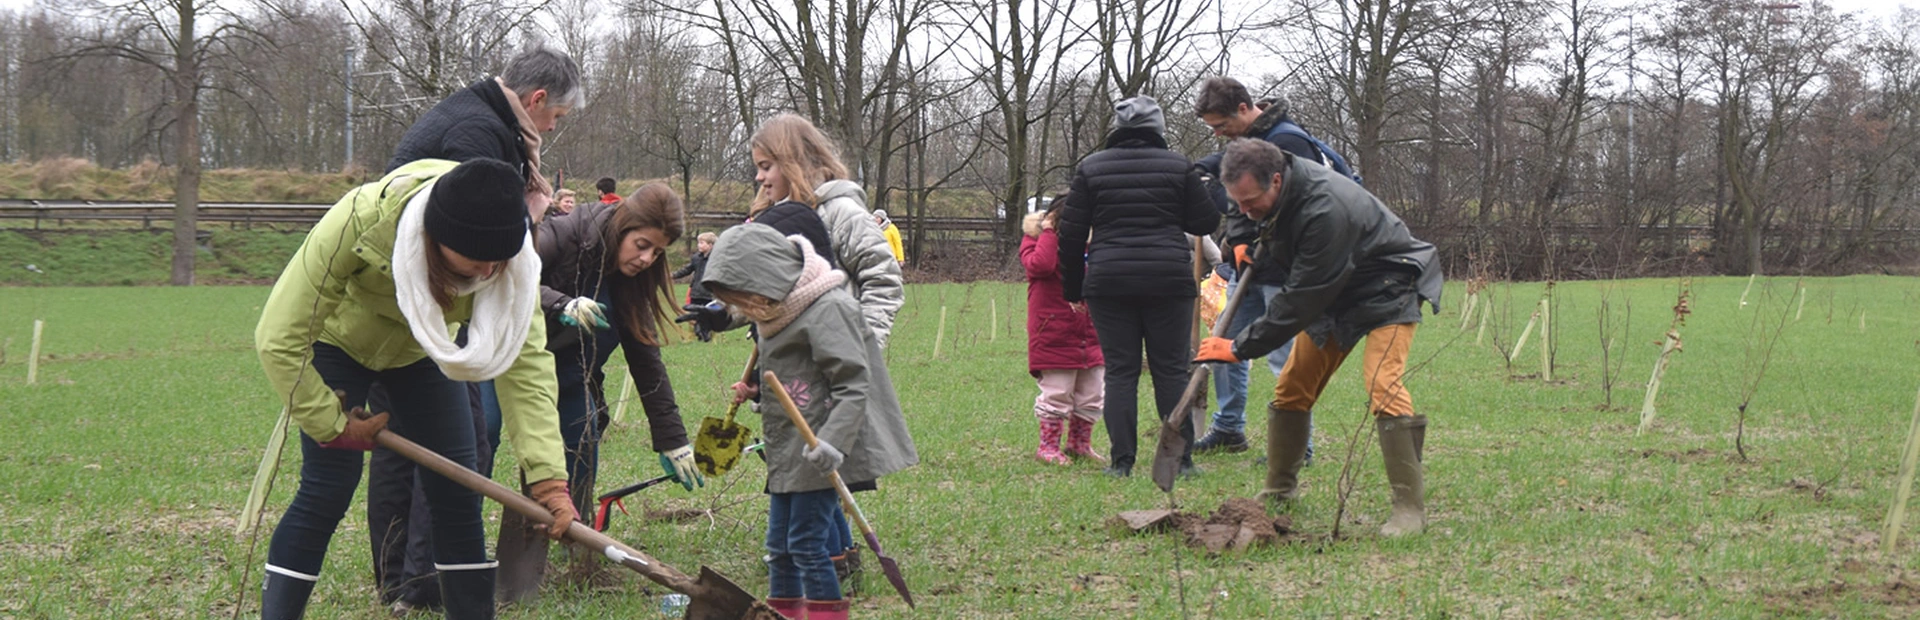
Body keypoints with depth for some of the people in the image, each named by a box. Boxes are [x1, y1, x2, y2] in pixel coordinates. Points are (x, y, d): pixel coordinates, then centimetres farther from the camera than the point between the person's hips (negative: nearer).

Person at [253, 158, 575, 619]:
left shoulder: (509, 256, -31)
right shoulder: (359, 222, -41)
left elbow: (525, 360, -31)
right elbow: (279, 340, -33)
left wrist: (548, 477, -39)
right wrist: (334, 426, -22)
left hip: (421, 350, 3)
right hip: (339, 340, -3)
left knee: (457, 491, -3)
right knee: (326, 493, -12)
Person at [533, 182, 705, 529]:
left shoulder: (632, 279, -2)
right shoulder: (565, 236, -21)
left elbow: (646, 360, 0)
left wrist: (672, 439, -3)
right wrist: (561, 305, -44)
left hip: (562, 374, 7)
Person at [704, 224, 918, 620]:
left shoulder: (827, 310, -18)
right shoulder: (776, 312, 11)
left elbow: (853, 386, -20)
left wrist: (832, 442, -28)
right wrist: (754, 392, 9)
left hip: (818, 454, -9)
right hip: (787, 452, 9)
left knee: (806, 542, -8)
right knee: (779, 544, 13)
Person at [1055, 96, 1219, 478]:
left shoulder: (1091, 168, 6)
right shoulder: (1179, 166, 3)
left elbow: (1072, 233, 5)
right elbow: (1205, 223, 6)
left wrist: (1072, 287, 13)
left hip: (1108, 283, 1)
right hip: (1169, 281, 0)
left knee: (1120, 371, 4)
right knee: (1172, 371, 4)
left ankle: (1122, 461, 0)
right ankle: (1181, 459, 3)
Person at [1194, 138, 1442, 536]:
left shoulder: (1325, 210, -39)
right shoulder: (1269, 193, -12)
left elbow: (1302, 298, -34)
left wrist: (1241, 347, -28)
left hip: (1387, 290, -9)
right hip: (1332, 292, 9)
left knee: (1383, 389, -24)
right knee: (1293, 389, 6)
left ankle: (1410, 507, -19)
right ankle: (1278, 492, 19)